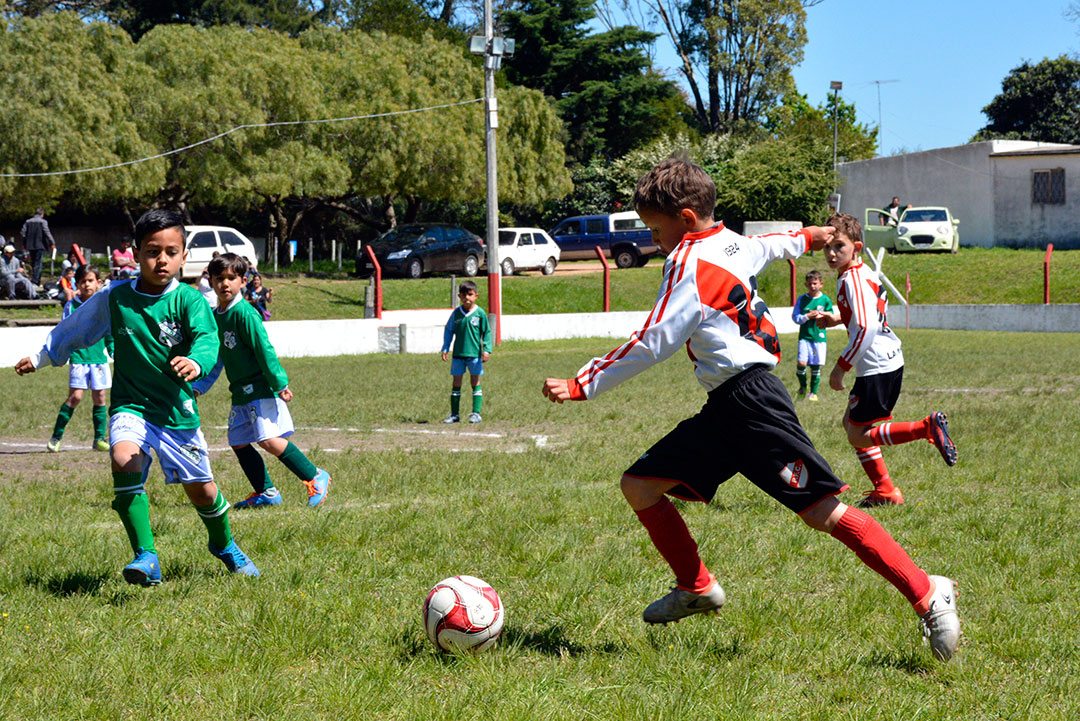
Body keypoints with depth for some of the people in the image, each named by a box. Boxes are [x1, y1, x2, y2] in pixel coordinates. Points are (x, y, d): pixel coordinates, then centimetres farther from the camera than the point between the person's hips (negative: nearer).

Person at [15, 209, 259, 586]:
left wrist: (196, 361, -49)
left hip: (178, 409, 0)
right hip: (131, 405, 0)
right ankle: (146, 558, -28)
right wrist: (41, 357, 24)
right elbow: (74, 328, 14)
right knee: (124, 458, -29)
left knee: (200, 487, 11)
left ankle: (224, 544, 44)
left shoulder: (188, 300, -10)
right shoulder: (115, 297, -3)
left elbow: (207, 338, -27)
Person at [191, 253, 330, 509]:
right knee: (239, 443, 6)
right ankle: (266, 493, 16)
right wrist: (198, 387, 16)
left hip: (261, 389, -9)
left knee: (268, 440, -16)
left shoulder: (244, 313, -14)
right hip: (241, 392, 9)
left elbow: (264, 349, -16)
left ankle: (315, 477, -4)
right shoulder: (216, 316, 12)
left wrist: (280, 384, -17)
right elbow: (217, 359, 21)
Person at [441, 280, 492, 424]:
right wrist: (445, 349, 6)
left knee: (475, 382, 3)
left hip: (474, 353, -3)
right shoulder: (456, 313, 3)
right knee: (456, 383, 6)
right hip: (458, 353, 3)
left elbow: (487, 332, 1)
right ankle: (454, 414, 12)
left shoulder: (480, 313, -4)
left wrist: (487, 350, -6)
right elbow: (448, 330, 11)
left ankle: (476, 413, 8)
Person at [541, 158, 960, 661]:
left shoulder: (690, 262, -10)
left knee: (822, 512, -12)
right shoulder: (733, 243, 15)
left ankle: (928, 595, -8)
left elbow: (652, 344, -15)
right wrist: (809, 237, 61)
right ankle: (697, 588, 18)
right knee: (639, 485, 7)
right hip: (724, 411, 10)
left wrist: (582, 385, -12)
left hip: (751, 399, -10)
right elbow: (772, 246, 38)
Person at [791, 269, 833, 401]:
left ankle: (813, 392, 15)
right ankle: (802, 387, 13)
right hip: (804, 336, 0)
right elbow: (795, 317, 3)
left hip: (819, 336, 0)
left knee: (816, 366, 1)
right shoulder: (802, 299, 4)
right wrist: (807, 317, -13)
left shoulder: (825, 299, 4)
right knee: (801, 363, -13)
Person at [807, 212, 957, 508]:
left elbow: (865, 329, -25)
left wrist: (840, 367, -18)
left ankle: (927, 427, -15)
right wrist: (836, 318, 20)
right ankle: (885, 490, 18)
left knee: (858, 436, -4)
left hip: (876, 367, -10)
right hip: (891, 360, 10)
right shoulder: (865, 273, 13)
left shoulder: (851, 280, -16)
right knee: (851, 422, 18)